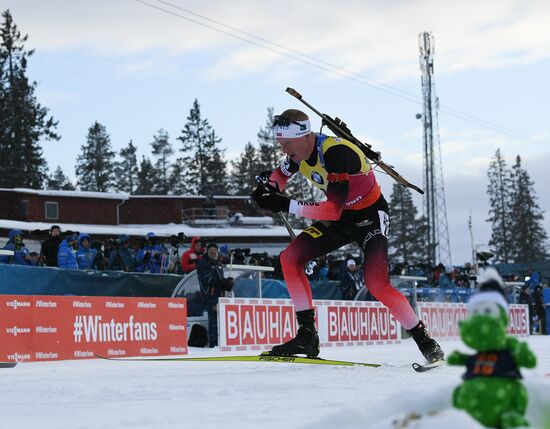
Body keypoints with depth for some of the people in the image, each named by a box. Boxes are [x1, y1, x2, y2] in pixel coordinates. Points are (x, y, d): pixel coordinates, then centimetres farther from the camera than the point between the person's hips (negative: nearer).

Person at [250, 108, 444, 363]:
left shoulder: (336, 153, -33)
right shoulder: (299, 152, -8)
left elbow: (333, 209, -38)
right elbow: (282, 173, 15)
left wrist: (286, 206, -39)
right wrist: (269, 189, -9)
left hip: (371, 215, -8)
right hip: (341, 218, 8)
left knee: (376, 284, -25)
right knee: (290, 257, -7)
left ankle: (424, 340, -8)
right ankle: (307, 336, -4)